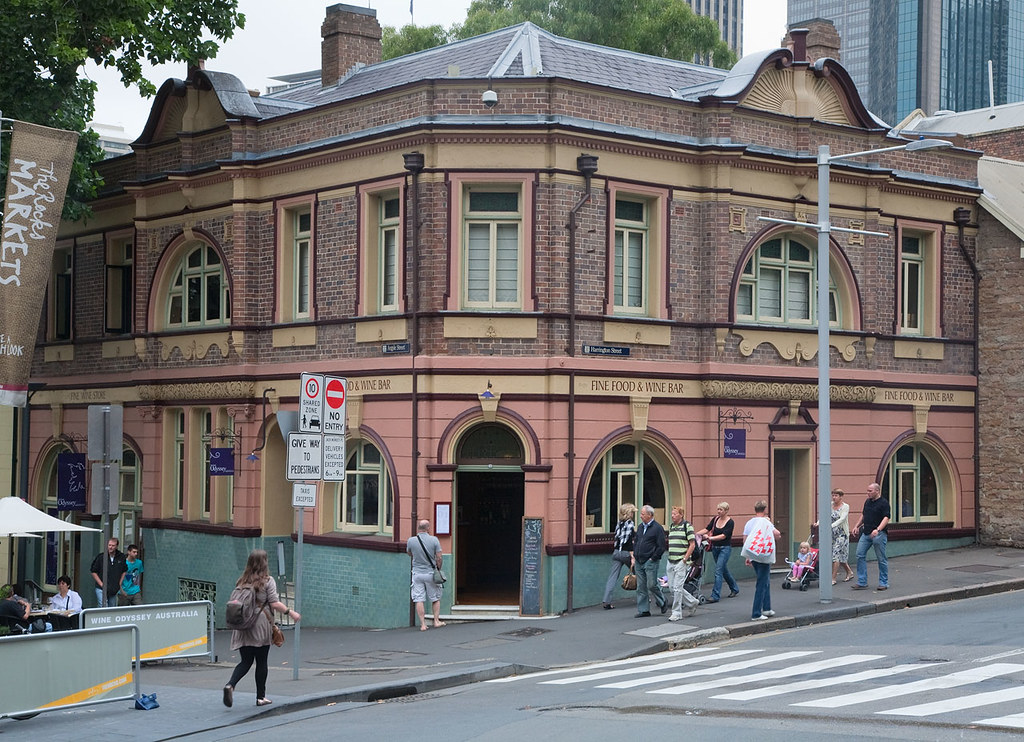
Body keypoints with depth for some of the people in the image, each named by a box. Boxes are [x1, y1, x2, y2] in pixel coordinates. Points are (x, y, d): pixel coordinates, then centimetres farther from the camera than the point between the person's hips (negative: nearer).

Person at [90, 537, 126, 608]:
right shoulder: (100, 557, -6)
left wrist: (119, 583, 5)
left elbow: (124, 571, 16)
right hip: (101, 589, -4)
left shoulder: (121, 557, 3)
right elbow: (93, 572, 0)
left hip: (114, 590, 4)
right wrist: (101, 584, -8)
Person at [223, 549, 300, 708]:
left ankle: (230, 685, -15)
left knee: (245, 661, 9)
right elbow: (275, 604, -11)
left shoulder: (242, 581, 8)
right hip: (260, 626, -4)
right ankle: (261, 697, 13)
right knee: (261, 662, 7)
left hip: (242, 628, 4)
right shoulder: (267, 581, -6)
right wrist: (291, 612, -1)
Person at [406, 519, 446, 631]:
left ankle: (423, 624, -1)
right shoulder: (434, 540, -8)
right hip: (431, 573, 0)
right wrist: (438, 569, 9)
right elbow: (439, 557, -6)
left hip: (417, 573, 0)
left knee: (419, 600, 2)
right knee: (435, 598, 15)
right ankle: (436, 621, 18)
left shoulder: (411, 541, -6)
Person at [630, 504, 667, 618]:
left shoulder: (657, 528, -8)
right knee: (641, 587, 6)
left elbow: (661, 547, -11)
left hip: (650, 562, -7)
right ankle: (643, 610, 10)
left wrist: (652, 558, -11)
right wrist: (633, 557, 10)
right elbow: (635, 542, 21)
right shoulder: (640, 527, 14)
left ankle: (663, 603, 18)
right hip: (639, 562, 7)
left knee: (652, 585, -6)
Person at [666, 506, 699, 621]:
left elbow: (692, 544, -9)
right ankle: (692, 602, 25)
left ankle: (676, 613, -1)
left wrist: (685, 559, -13)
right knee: (672, 587, 8)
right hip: (671, 561, 8)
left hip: (681, 561, -8)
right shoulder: (671, 526, 15)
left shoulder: (687, 525, -7)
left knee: (677, 587, -8)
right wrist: (669, 556, 13)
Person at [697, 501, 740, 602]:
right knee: (724, 570, 17)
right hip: (715, 548, 7)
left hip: (725, 548, -7)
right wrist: (695, 534, -9)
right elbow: (707, 529, 4)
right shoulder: (715, 519, 6)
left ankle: (715, 596, -14)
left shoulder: (730, 522, -12)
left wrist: (711, 538, -27)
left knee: (718, 570, -13)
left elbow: (724, 536, -20)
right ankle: (734, 589, 36)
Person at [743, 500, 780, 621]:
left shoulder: (749, 523, 7)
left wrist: (748, 557, 13)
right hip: (764, 557, -7)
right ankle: (756, 614, -7)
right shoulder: (766, 522, -10)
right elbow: (777, 534, -4)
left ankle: (766, 609, 27)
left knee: (765, 582, 22)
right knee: (761, 585, -4)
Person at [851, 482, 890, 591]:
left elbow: (886, 518, -18)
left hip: (879, 534, -7)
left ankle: (883, 583, 10)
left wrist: (878, 530, -31)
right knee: (860, 555, 0)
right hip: (866, 533, 7)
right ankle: (862, 583, 3)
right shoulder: (867, 502, 14)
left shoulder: (883, 503, -9)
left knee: (881, 559, 1)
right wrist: (857, 526, 20)